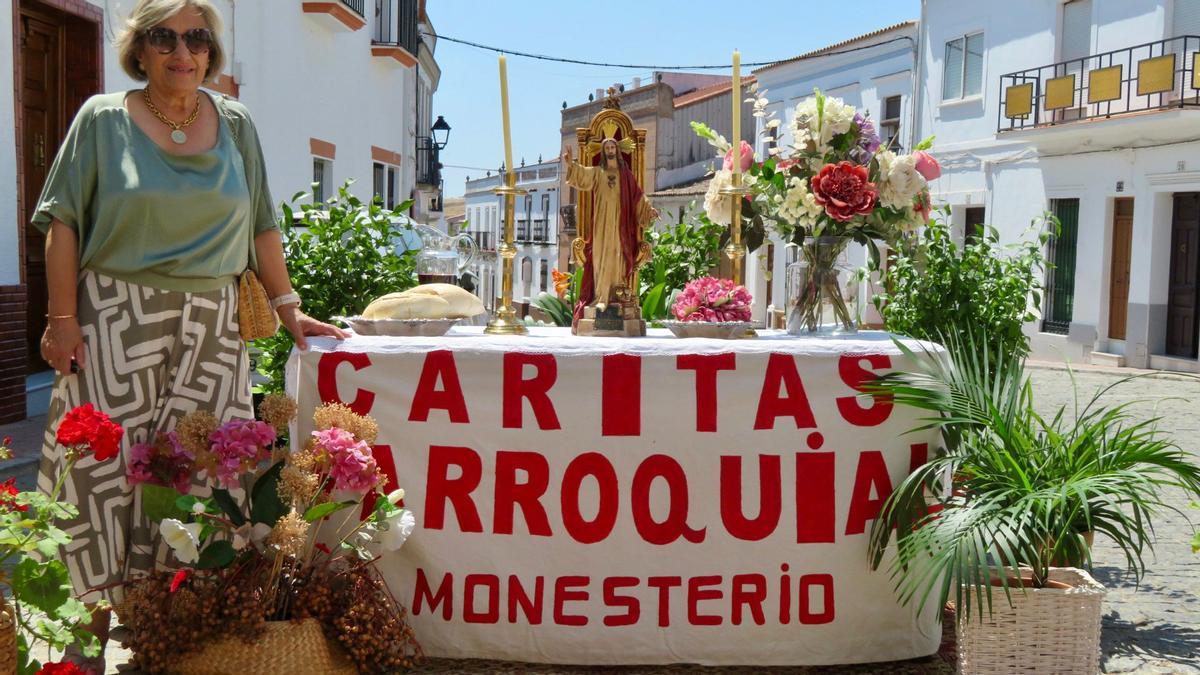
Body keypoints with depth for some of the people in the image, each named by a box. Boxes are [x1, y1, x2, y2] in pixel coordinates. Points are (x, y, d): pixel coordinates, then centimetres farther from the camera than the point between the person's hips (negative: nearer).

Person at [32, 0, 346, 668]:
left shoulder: (236, 124, 11)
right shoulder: (103, 120, 4)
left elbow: (262, 225, 13)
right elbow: (65, 223, 1)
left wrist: (289, 308, 7)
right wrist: (63, 319, -6)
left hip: (211, 327, 2)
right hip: (116, 321, -2)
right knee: (102, 465, -3)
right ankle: (91, 622, 9)